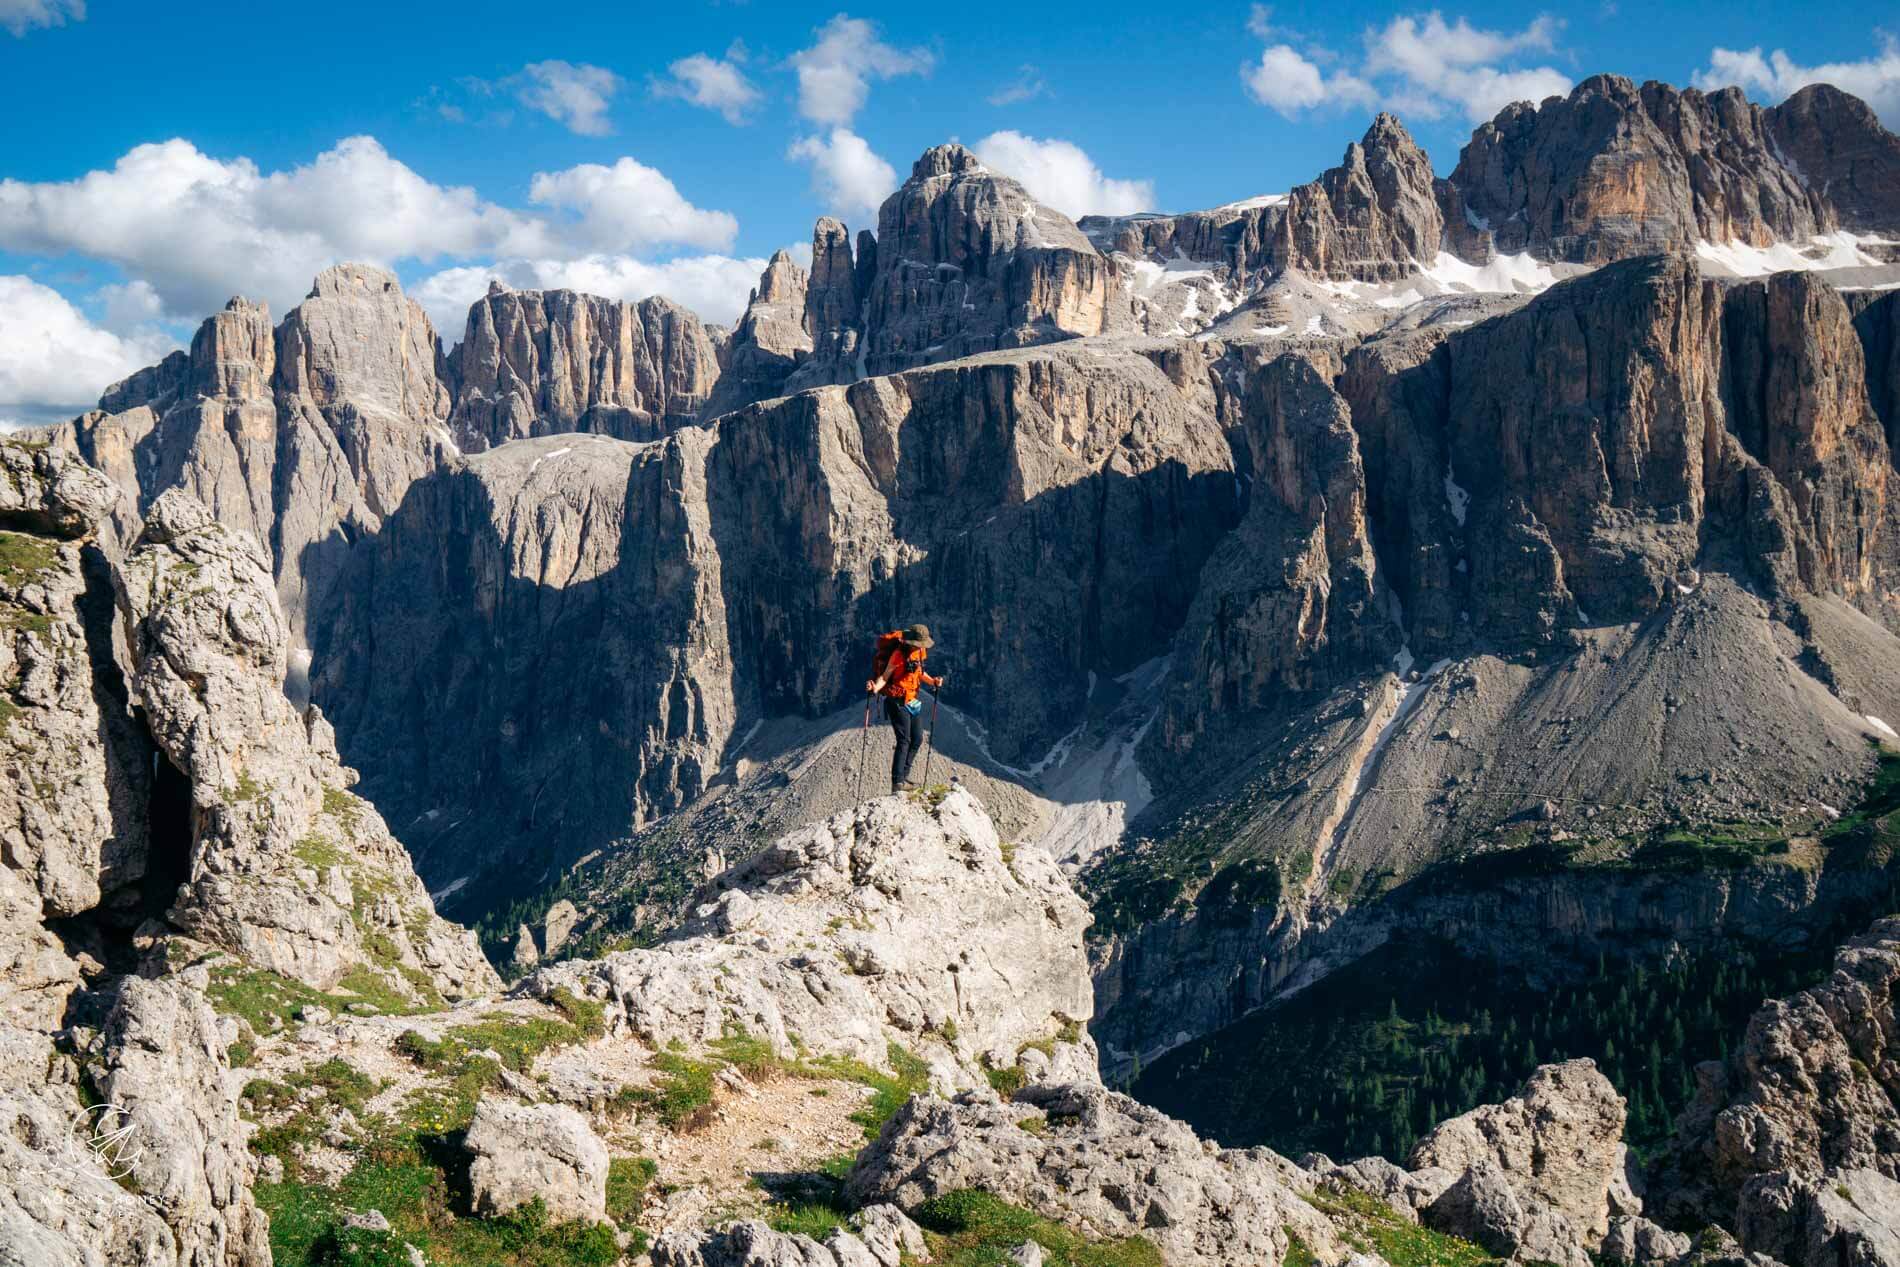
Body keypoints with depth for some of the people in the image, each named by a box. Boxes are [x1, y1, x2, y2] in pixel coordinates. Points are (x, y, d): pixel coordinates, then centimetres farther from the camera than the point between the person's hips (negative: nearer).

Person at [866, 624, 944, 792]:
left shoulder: (920, 652, 4)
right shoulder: (899, 654, -20)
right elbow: (885, 677, -20)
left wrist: (932, 681, 3)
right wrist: (875, 687, -38)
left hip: (913, 701, 8)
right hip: (897, 701, -8)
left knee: (917, 740, 10)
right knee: (904, 741, -13)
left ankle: (903, 776, 22)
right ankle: (897, 782, -14)